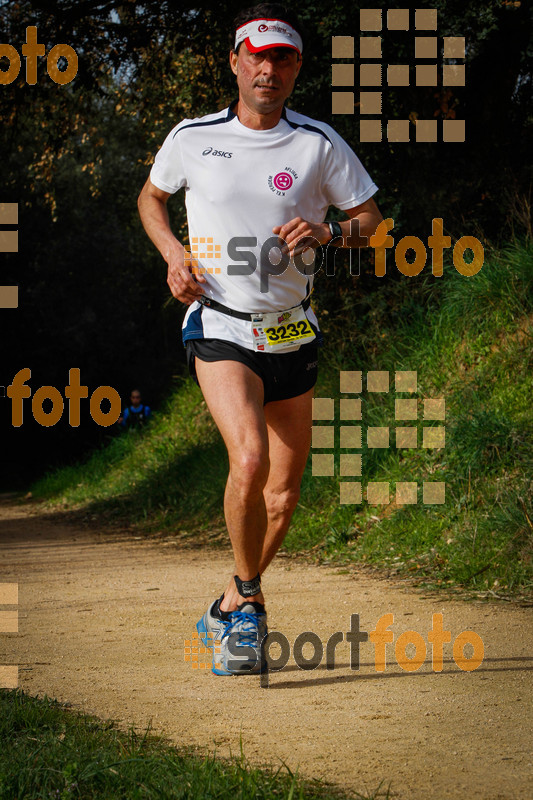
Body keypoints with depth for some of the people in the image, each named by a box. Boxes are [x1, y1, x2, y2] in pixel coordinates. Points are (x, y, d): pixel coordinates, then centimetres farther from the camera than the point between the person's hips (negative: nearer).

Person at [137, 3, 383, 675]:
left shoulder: (319, 144, -1)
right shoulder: (192, 138, -1)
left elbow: (370, 218, 6)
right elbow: (150, 199, 17)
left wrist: (325, 233, -15)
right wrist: (174, 254, -1)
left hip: (292, 335, 3)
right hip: (219, 328, -3)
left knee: (283, 495, 7)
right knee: (249, 461, -26)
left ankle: (229, 607, 31)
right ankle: (249, 599, -6)